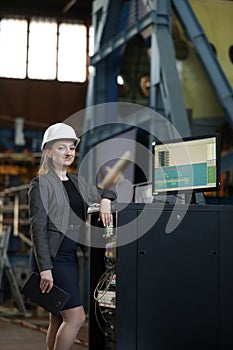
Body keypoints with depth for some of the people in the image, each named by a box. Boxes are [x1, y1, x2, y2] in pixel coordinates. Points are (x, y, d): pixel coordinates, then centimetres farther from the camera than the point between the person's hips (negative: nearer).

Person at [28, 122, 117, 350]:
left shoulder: (78, 182, 14)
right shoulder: (41, 184, -7)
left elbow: (103, 193, 30)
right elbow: (37, 228, -13)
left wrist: (105, 201, 4)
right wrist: (45, 268, -20)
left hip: (71, 257, 7)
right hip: (51, 258, -7)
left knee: (58, 320, 9)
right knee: (76, 316, -13)